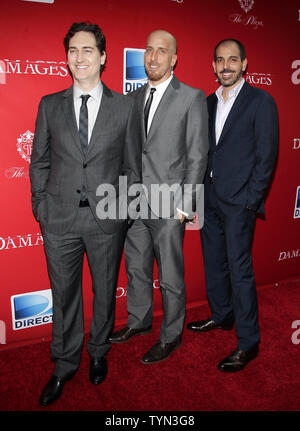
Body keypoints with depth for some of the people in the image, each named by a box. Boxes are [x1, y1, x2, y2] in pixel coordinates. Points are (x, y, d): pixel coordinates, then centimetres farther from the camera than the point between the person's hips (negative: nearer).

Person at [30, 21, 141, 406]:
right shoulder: (50, 105, 5)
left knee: (105, 291, 15)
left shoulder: (124, 107, 2)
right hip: (59, 219, 1)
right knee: (64, 294, 12)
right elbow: (39, 162, 8)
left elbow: (132, 165, 4)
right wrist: (41, 207, 3)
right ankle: (64, 365, 33)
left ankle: (98, 352, 40)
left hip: (106, 219, 0)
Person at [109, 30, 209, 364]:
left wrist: (184, 205, -12)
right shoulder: (133, 98, 12)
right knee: (136, 268, 18)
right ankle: (139, 321, 40)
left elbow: (197, 156, -7)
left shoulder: (192, 98, -4)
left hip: (168, 206, -5)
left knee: (170, 277, 6)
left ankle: (171, 335, 27)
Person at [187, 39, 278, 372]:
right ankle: (221, 316, 37)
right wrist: (200, 190, 6)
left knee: (239, 269, -3)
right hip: (209, 197, 7)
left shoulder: (261, 101, -5)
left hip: (238, 201, -6)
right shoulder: (210, 102, 13)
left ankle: (248, 342, 12)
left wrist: (251, 201, -13)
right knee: (213, 263, 16)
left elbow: (266, 155, -9)